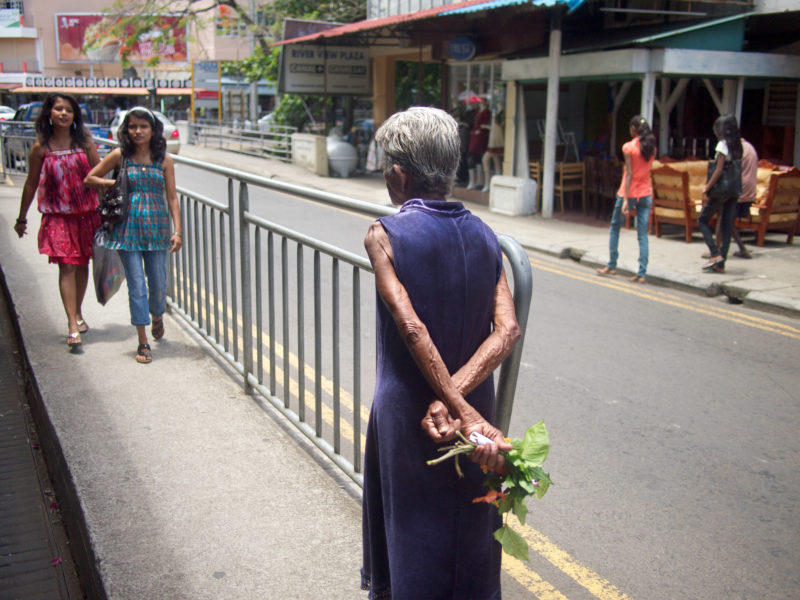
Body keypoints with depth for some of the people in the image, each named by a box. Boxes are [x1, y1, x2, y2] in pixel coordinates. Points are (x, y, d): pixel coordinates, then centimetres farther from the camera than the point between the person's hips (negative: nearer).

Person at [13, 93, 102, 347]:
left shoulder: (84, 141, 1)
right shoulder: (41, 147, -2)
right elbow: (31, 184, 6)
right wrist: (22, 218, 12)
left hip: (87, 212, 2)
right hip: (58, 215, -2)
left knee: (82, 264, 11)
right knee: (67, 266, -10)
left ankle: (77, 313, 30)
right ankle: (73, 326, -13)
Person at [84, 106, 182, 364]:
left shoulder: (164, 160, 2)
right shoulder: (120, 156, 1)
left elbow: (172, 197, 2)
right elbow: (90, 178, 11)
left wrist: (177, 231, -4)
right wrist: (115, 184, -2)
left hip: (157, 228, 1)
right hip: (129, 228, -1)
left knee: (158, 284, 6)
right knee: (136, 285, -2)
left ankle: (157, 316, 41)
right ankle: (143, 342, 6)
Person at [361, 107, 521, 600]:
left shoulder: (385, 236, -14)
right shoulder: (484, 235, -1)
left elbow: (412, 329, -24)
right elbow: (508, 329, -13)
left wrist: (463, 412, -24)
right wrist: (457, 397, -19)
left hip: (407, 406, -4)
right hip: (473, 400, 4)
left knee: (416, 525, 15)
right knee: (468, 517, 22)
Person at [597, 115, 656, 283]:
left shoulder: (628, 147, -10)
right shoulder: (651, 148, 6)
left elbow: (629, 174, -15)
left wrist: (625, 200, -17)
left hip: (629, 193, -4)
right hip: (646, 194, 4)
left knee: (614, 228, 15)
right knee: (643, 235, 3)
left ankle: (611, 266, 20)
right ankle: (642, 274, -2)